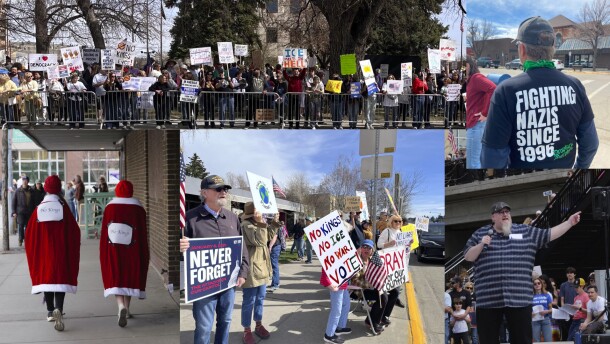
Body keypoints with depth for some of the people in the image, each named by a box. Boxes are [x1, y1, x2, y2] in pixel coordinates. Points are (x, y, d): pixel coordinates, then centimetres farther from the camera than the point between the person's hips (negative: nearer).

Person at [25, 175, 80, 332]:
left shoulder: (38, 209, -1)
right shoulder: (63, 208, -8)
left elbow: (30, 234, 3)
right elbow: (74, 231, -7)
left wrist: (34, 252, 15)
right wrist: (73, 251, 6)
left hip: (43, 251, 2)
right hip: (62, 252, -2)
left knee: (46, 276, 15)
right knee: (61, 277, 0)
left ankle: (50, 311, 20)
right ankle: (58, 309, -22)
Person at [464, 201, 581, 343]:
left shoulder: (526, 232, 12)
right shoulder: (480, 234, 10)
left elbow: (549, 234, 10)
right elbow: (468, 257, 7)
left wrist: (569, 222, 2)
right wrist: (481, 245, -10)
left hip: (519, 299, 0)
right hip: (488, 300, 0)